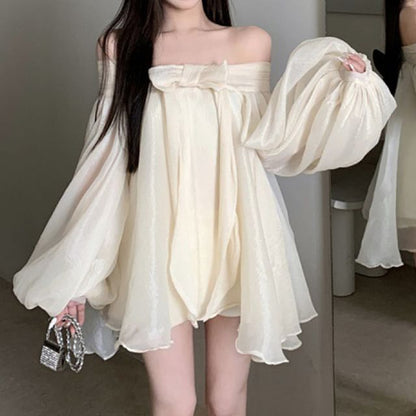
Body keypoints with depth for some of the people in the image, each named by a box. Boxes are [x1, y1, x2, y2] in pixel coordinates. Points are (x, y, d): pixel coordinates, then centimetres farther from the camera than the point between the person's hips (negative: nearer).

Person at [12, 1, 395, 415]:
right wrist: (78, 265, -1)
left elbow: (263, 137, -3)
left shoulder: (250, 42, 5)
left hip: (231, 230, 1)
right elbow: (106, 153, 2)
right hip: (160, 234, -1)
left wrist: (338, 82, -13)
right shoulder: (120, 44, 3)